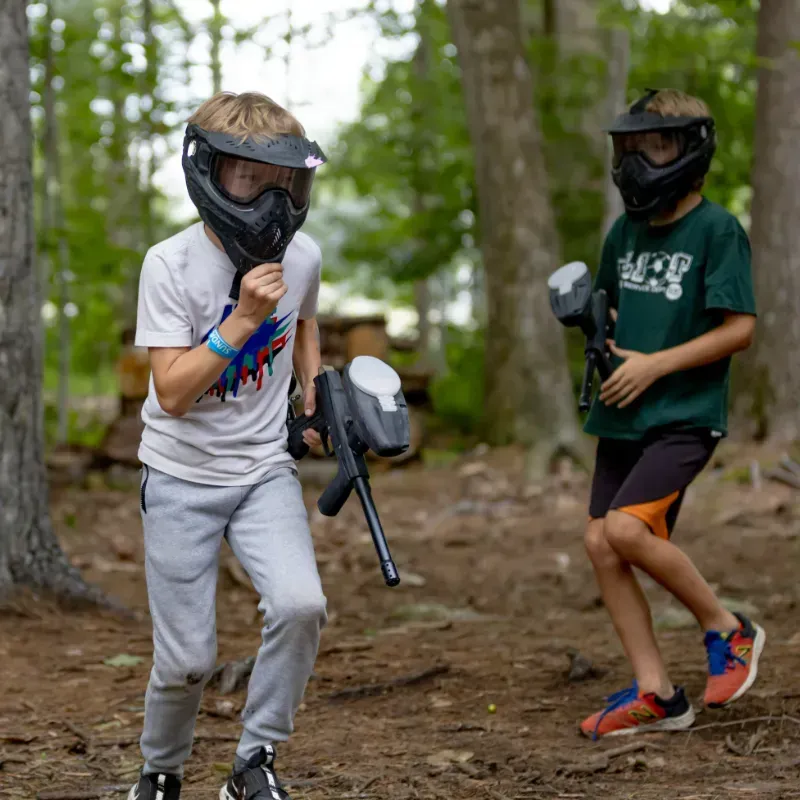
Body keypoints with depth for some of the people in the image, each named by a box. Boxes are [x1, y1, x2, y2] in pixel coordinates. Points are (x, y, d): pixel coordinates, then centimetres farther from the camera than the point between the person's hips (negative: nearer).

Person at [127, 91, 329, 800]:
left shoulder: (302, 256, -3)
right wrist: (244, 319, -28)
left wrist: (316, 395, 10)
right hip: (181, 477, -3)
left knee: (300, 606, -23)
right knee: (188, 659, -4)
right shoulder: (171, 265, -16)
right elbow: (173, 392, -21)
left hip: (265, 469, 3)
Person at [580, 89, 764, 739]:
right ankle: (655, 694, 9)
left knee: (626, 528, -23)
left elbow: (739, 329, -13)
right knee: (601, 544, 0)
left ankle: (729, 631, -1)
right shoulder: (626, 230, 12)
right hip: (622, 416, 8)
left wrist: (654, 364, -16)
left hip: (685, 417, -8)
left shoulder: (717, 230, -9)